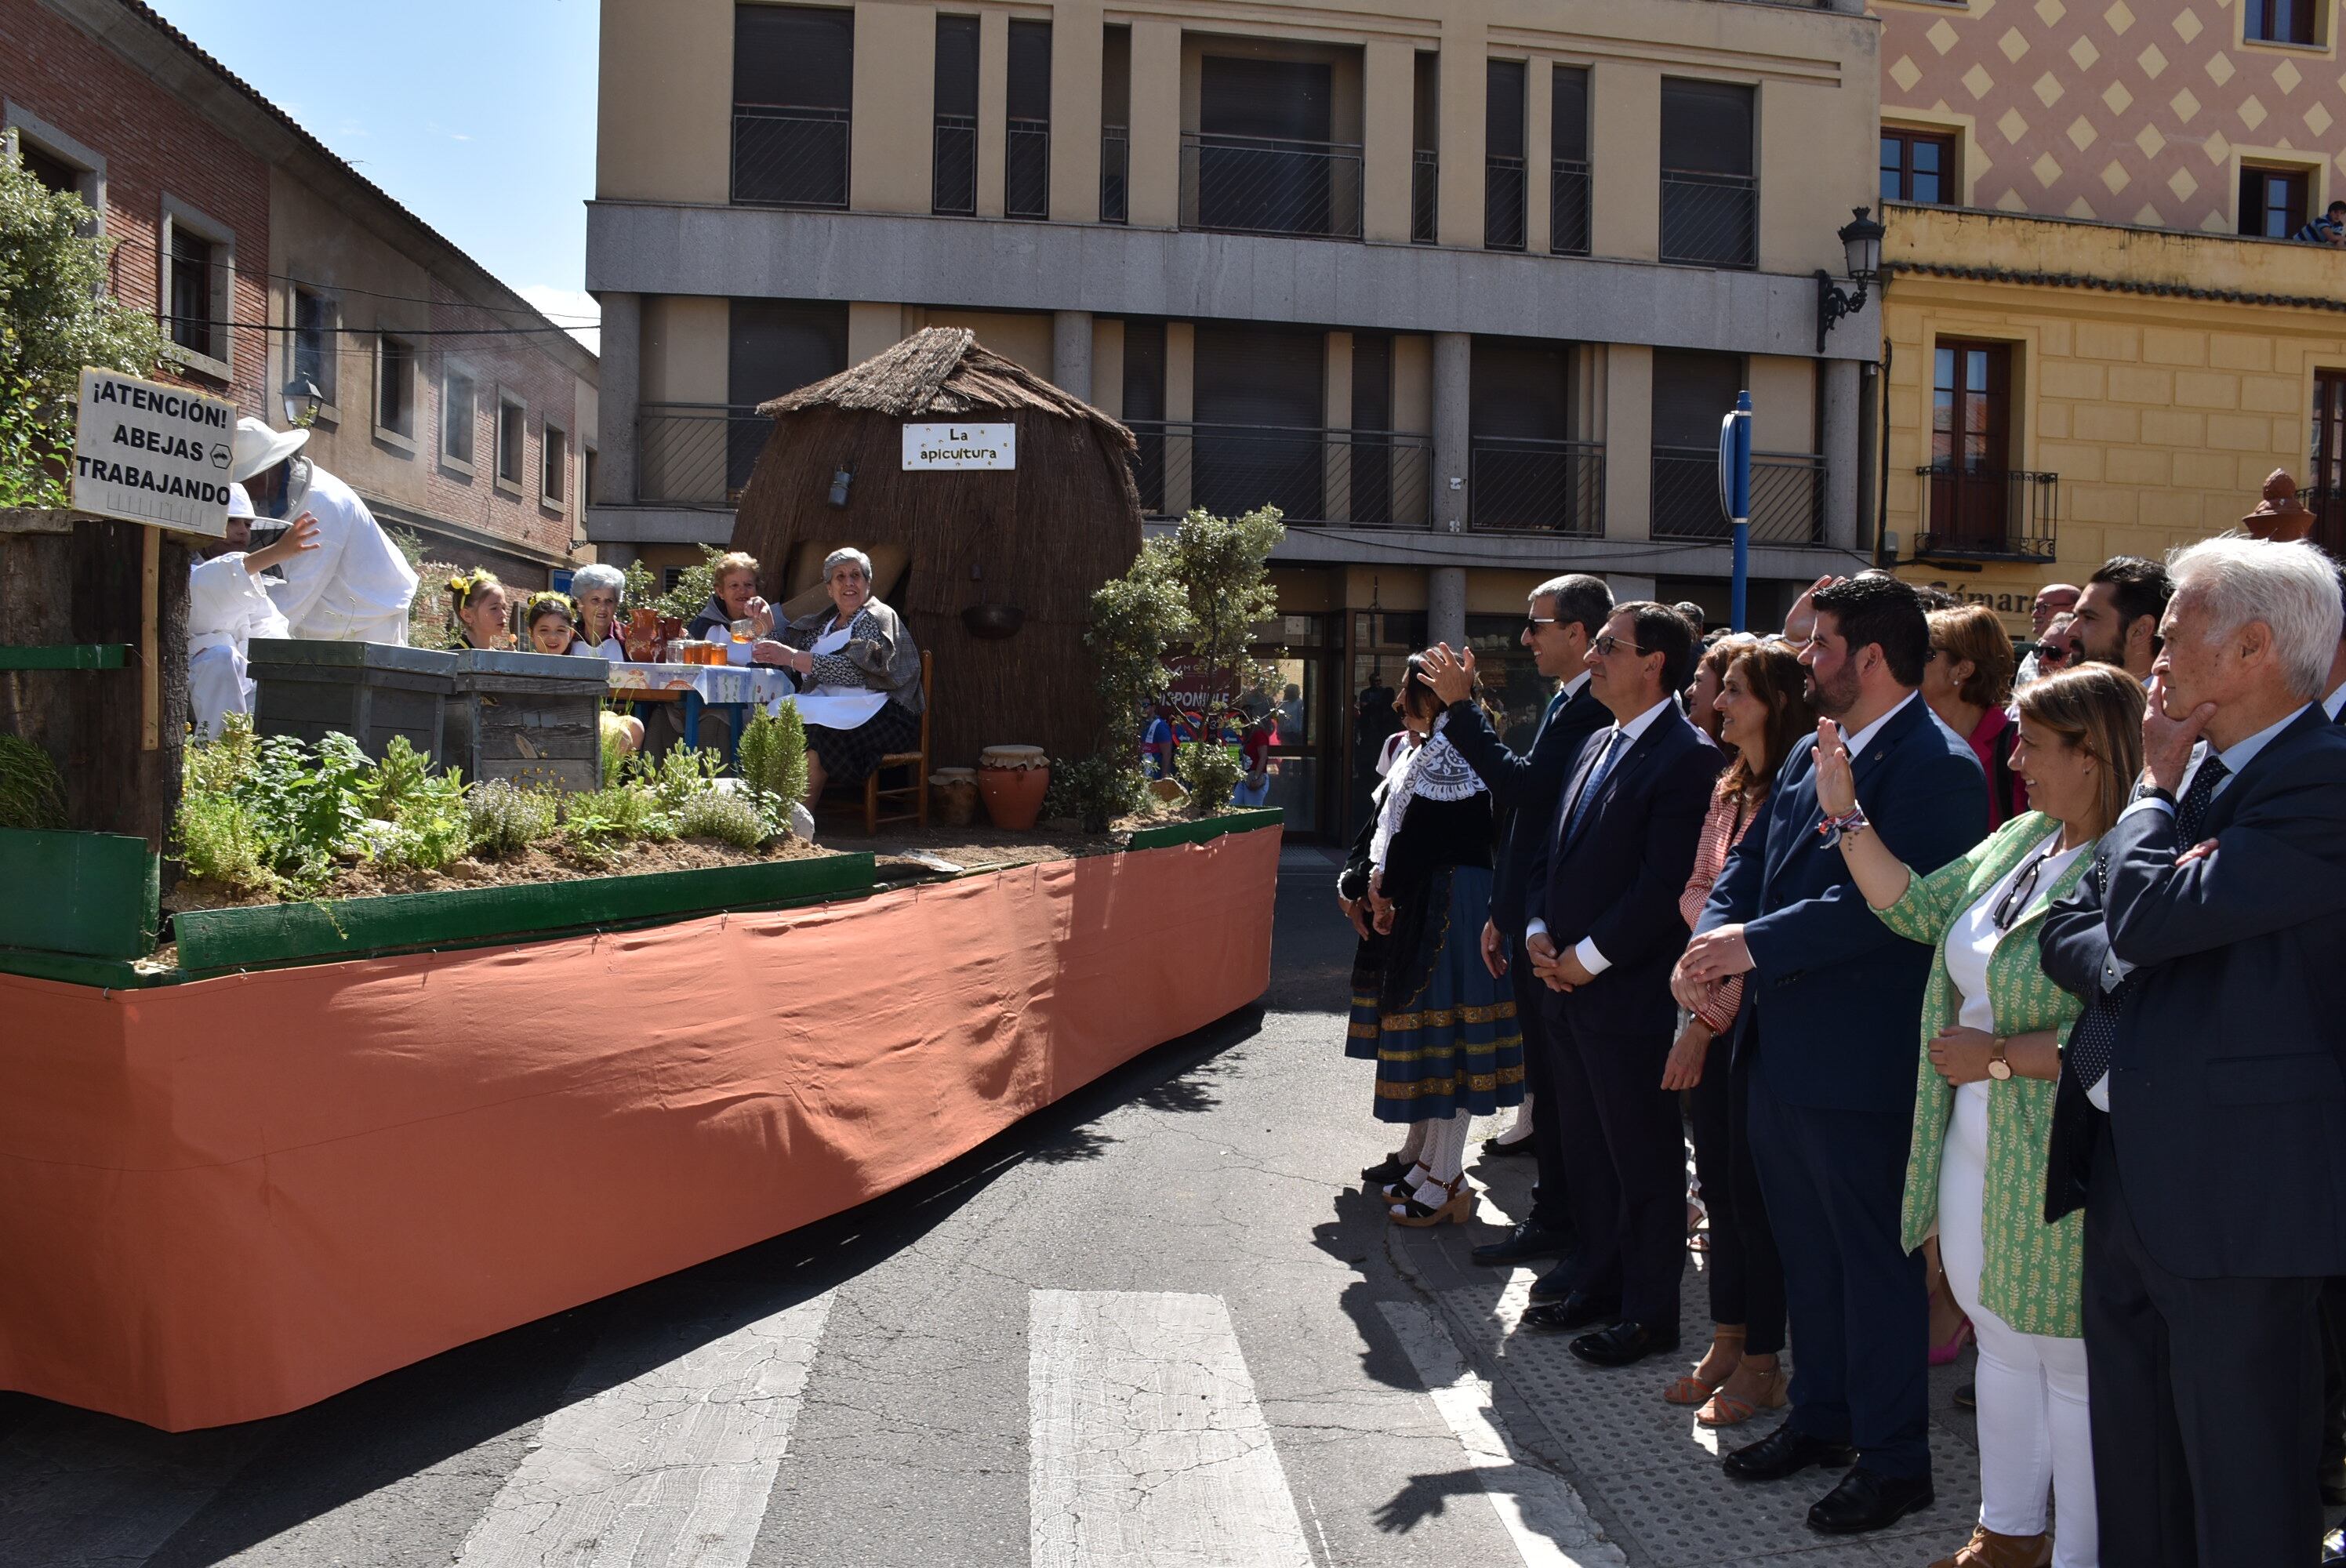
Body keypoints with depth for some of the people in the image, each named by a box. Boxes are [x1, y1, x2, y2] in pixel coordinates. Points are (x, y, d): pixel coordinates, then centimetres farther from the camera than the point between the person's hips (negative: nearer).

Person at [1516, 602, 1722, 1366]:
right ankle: (1598, 1284, 32)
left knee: (1644, 1159, 4)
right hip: (1567, 985, 9)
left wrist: (1588, 956, -16)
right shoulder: (1598, 744, 14)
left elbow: (1666, 885, -20)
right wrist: (1539, 931, 2)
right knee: (1586, 1151, 18)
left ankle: (1650, 1311, 17)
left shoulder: (1686, 757, -15)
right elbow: (1552, 851, 17)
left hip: (1628, 992, -9)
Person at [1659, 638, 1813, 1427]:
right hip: (1711, 1010, 8)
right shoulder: (1729, 791, 12)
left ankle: (1762, 1363, 16)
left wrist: (1711, 1015, -15)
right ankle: (1726, 1341, 27)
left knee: (1755, 1186, 2)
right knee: (1719, 1181, 14)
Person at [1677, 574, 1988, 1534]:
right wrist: (1711, 941, -7)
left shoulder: (1936, 766, -16)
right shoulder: (1809, 755, 12)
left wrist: (1754, 944, -24)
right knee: (1805, 1248, 20)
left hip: (1860, 1062, -9)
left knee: (1874, 1257, 4)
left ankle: (1893, 1460, 19)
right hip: (1781, 1051, 9)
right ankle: (1821, 1417, 36)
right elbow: (1746, 867, 12)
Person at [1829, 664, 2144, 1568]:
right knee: (2001, 1343, 21)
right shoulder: (2022, 839, 6)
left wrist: (1998, 1055, -20)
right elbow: (1917, 909, 9)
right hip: (1977, 1148, 9)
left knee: (2074, 1368, 7)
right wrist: (1846, 818, 3)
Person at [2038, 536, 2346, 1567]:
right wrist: (2119, 966, -12)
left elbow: (2148, 918, -24)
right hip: (2126, 1170, 8)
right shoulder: (2196, 770, 11)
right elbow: (2070, 924, 10)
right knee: (2130, 1474, 20)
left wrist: (2159, 784, -7)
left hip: (2232, 1187, -8)